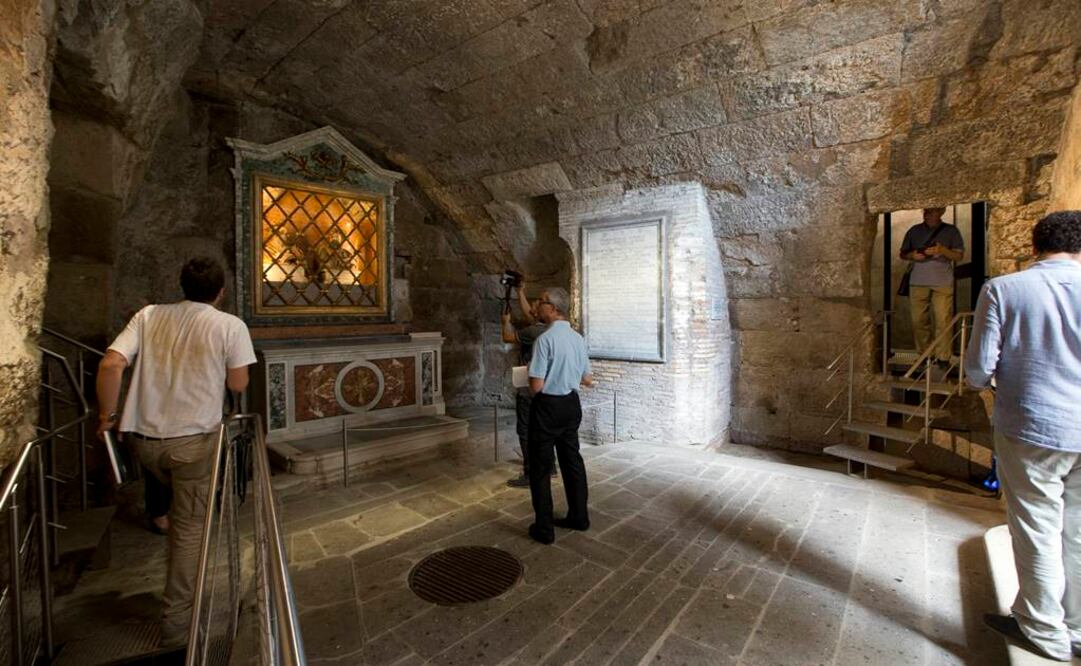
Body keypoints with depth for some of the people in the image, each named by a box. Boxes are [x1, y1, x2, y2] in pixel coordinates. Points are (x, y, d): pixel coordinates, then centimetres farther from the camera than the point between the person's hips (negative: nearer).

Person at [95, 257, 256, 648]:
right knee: (189, 527, 8)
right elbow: (238, 385, -5)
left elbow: (110, 365, -7)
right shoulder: (229, 326, -7)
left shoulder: (148, 316, 3)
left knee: (181, 512, 31)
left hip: (144, 437, 4)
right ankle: (175, 624, 17)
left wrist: (105, 416, 5)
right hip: (193, 440, -4)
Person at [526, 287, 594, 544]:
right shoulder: (578, 338, 3)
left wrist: (532, 381, 1)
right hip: (571, 404, 7)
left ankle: (544, 528, 17)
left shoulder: (545, 339, -19)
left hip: (548, 406, -7)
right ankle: (578, 516, 34)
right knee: (572, 459, 19)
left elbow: (536, 386, -20)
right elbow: (588, 380, 9)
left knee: (540, 466, 7)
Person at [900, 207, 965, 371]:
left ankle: (943, 358, 0)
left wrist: (942, 250, -14)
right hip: (918, 283, 2)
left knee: (943, 321, -6)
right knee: (918, 320, 2)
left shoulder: (951, 231, 8)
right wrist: (912, 255, -6)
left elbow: (959, 255, 5)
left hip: (943, 283, -2)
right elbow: (902, 254, 16)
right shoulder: (914, 231, 12)